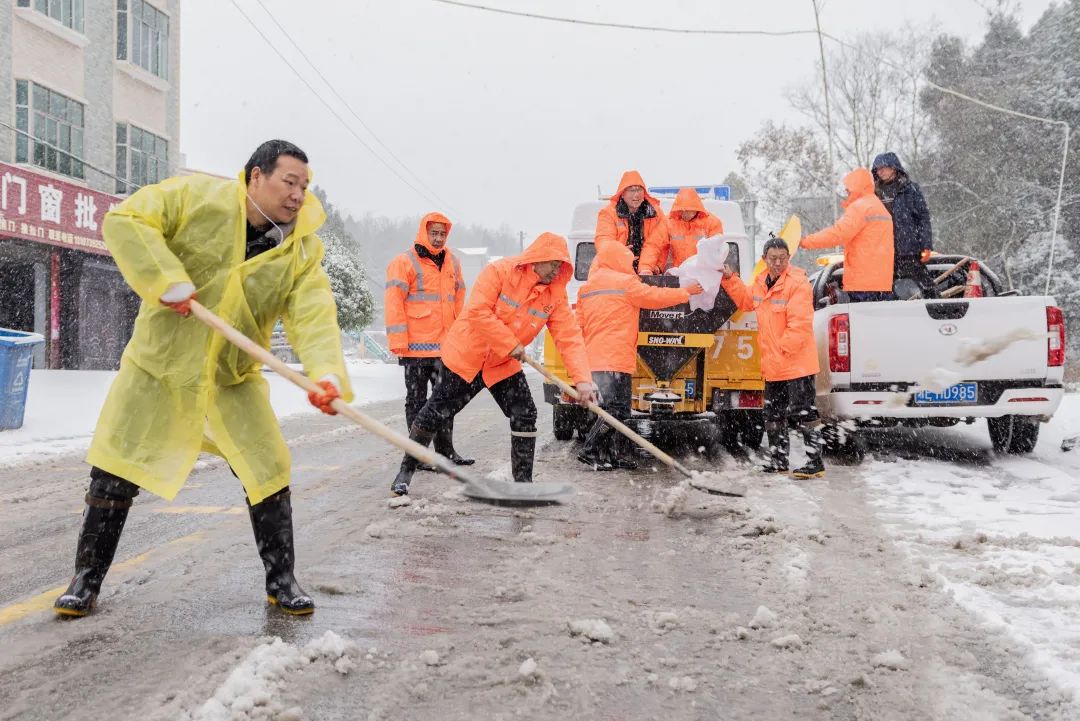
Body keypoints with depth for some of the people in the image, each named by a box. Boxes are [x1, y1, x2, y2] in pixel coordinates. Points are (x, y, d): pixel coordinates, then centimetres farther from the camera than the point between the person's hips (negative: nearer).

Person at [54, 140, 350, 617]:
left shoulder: (303, 250, -10)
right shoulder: (197, 197, -14)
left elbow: (315, 315, -23)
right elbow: (126, 221, -17)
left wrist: (327, 373, -41)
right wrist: (168, 279, -28)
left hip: (233, 379, 2)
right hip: (157, 364, -1)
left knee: (268, 471, -2)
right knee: (115, 471, 2)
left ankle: (281, 581, 16)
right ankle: (87, 578, 19)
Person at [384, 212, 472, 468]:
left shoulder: (452, 262, 14)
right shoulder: (404, 262, -5)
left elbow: (458, 300, 20)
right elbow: (394, 303, -10)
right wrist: (398, 341, -15)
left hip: (446, 346, 6)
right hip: (416, 346, -6)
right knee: (417, 400, 3)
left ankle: (445, 450, 20)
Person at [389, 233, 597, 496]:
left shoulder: (555, 294, -6)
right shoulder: (500, 271, -20)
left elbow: (570, 338, -12)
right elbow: (478, 312, -28)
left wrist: (582, 380, -25)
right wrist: (511, 345, -26)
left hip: (504, 366, 5)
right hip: (466, 356, -4)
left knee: (525, 416, -5)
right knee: (436, 414, 1)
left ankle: (523, 480, 9)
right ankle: (406, 470, 17)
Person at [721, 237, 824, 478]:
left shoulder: (798, 283, -17)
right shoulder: (762, 283, 9)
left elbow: (799, 324, -22)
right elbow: (747, 301, 29)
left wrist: (783, 349, -19)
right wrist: (730, 279, 20)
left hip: (797, 364, -9)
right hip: (773, 366, 9)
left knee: (803, 412, -6)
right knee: (773, 414, 16)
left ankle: (815, 463, 1)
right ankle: (778, 461, 29)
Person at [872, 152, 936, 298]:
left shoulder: (910, 189, 0)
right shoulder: (876, 192, 11)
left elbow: (924, 217, -3)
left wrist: (926, 246, -10)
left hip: (909, 249, -4)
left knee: (926, 285, -3)